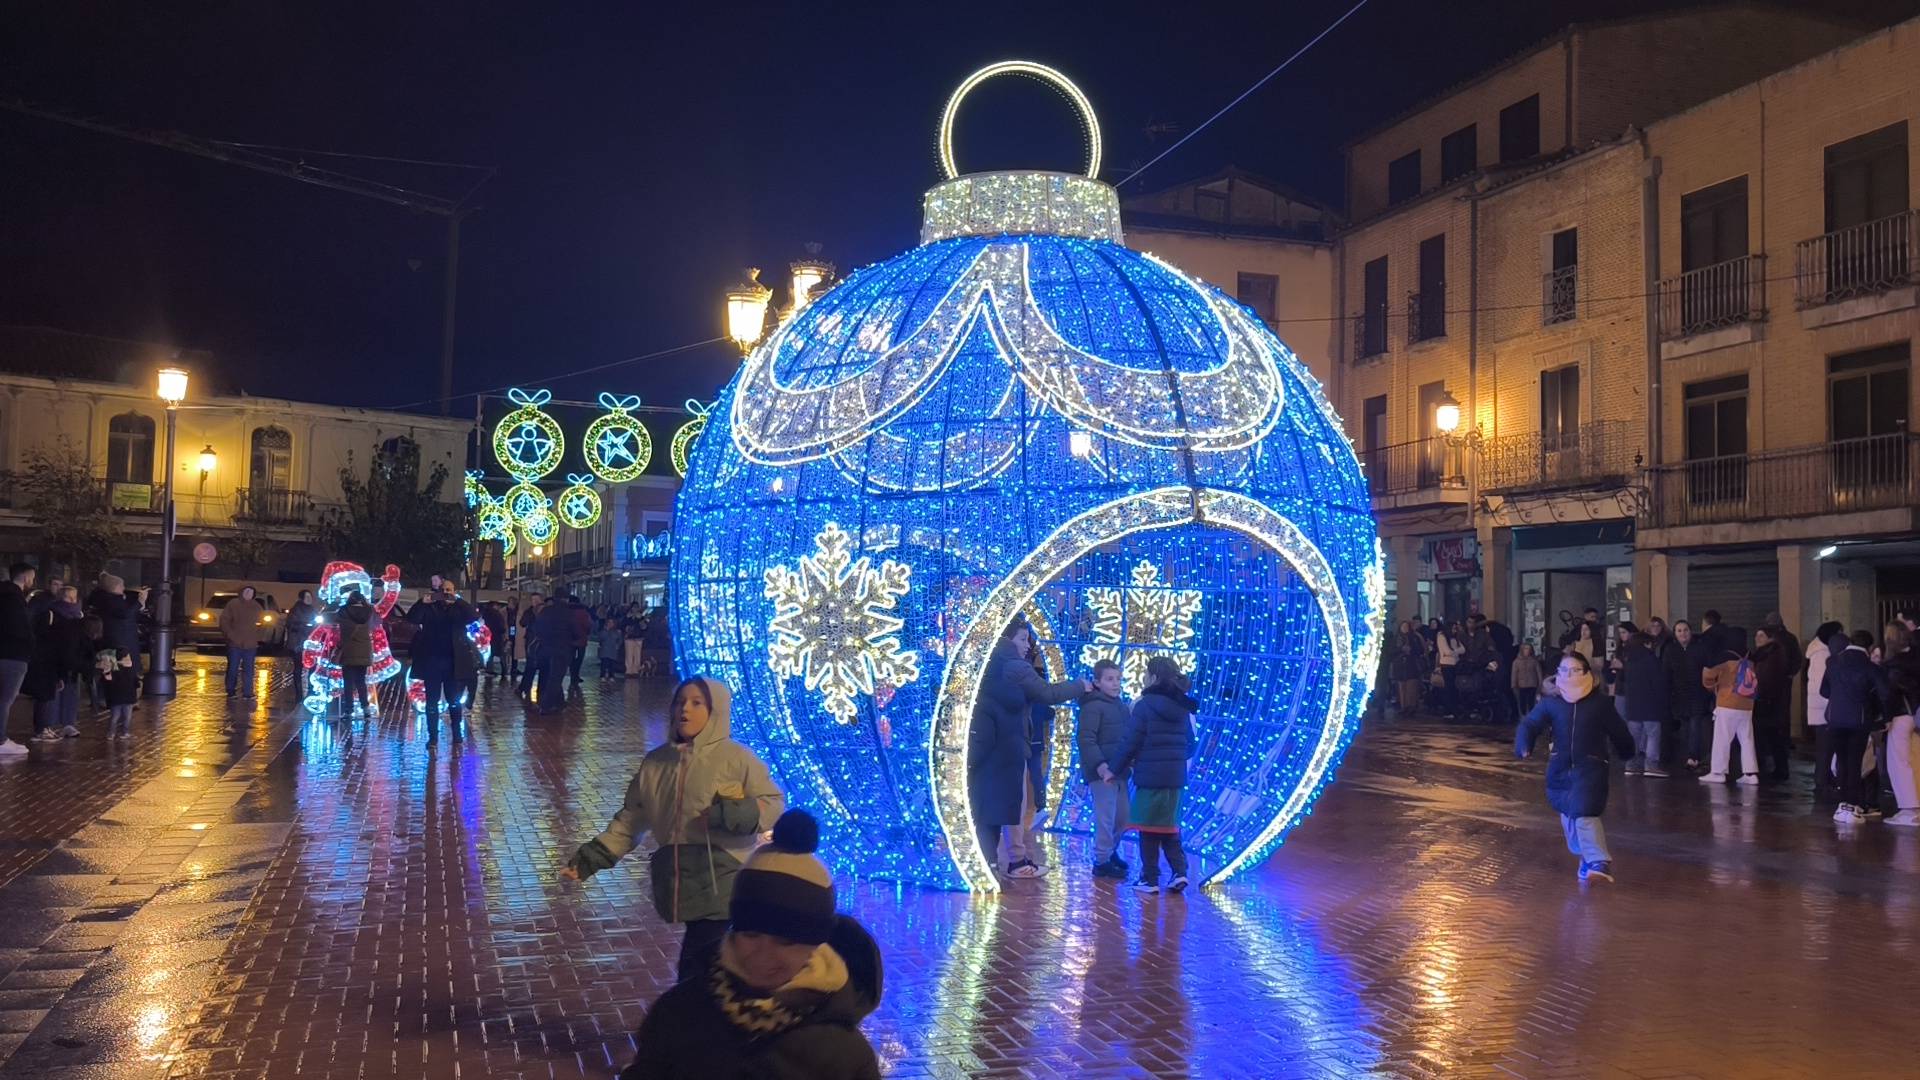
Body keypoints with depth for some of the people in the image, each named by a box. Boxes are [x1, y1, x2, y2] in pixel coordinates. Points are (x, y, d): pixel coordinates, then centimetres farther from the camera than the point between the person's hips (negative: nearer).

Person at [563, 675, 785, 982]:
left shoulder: (737, 759, -4)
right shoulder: (656, 762, 10)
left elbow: (774, 804, -5)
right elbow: (631, 818, 15)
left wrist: (731, 814, -21)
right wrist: (592, 856, 7)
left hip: (721, 884, -4)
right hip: (677, 882, 5)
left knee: (695, 965, -9)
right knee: (709, 964, 10)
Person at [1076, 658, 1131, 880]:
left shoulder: (1121, 706, 16)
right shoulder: (1092, 706, -11)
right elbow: (1085, 739, -19)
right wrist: (1099, 764, -27)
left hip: (1119, 772, 8)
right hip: (1102, 773, -8)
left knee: (1122, 816, 16)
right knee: (1106, 818, -5)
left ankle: (1110, 852, 33)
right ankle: (1102, 861, 5)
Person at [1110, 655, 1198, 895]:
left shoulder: (1145, 705, -11)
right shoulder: (1182, 707, 7)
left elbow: (1131, 742, -11)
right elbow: (1190, 745, 13)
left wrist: (1117, 768, 1)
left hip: (1149, 776, -5)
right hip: (1175, 777, 5)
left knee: (1149, 829, 4)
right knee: (1169, 826, 16)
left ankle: (1150, 879, 7)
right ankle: (1179, 871, 5)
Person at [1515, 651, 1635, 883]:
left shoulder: (1600, 704, -4)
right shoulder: (1550, 703, 0)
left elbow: (1618, 731, 8)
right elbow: (1529, 724, -4)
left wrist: (1626, 752, 18)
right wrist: (1524, 746, -22)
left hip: (1590, 767, -4)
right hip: (1560, 769, 4)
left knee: (1584, 812, -22)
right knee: (1568, 814, 16)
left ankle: (1599, 862, -24)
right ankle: (1586, 857, 37)